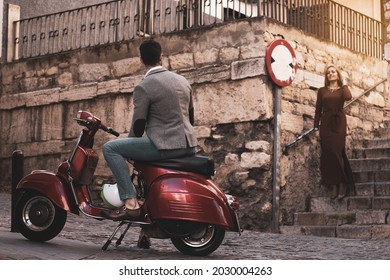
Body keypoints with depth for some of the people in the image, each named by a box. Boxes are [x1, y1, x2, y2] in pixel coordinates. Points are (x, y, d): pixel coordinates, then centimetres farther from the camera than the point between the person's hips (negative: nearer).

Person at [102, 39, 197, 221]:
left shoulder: (143, 87, -8)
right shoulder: (183, 81, 13)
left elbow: (138, 125, -7)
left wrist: (130, 152, 11)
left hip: (165, 145, -8)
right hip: (188, 146, 8)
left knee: (110, 148, -4)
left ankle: (130, 203, -15)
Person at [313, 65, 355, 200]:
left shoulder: (343, 89, 9)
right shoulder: (322, 91, 12)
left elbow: (348, 97, -16)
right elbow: (318, 110, 8)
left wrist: (343, 84, 1)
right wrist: (316, 128, 0)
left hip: (339, 124, -2)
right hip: (325, 124, 2)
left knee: (336, 153, -9)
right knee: (328, 154, -2)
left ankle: (342, 184, 1)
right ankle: (333, 185, 4)